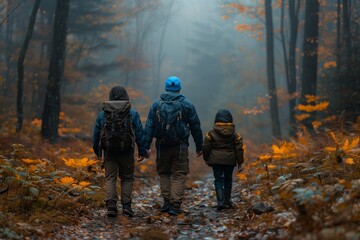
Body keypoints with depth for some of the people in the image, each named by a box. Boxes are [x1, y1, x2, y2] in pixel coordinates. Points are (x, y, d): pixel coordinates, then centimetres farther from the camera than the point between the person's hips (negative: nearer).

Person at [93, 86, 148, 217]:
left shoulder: (103, 114, 3)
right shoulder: (132, 114, -1)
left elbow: (96, 134, 9)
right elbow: (139, 133, 0)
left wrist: (97, 150, 23)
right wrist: (142, 151, 8)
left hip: (109, 151, 1)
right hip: (126, 152, 0)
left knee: (110, 178, 4)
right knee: (127, 178, 12)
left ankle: (111, 206, -8)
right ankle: (126, 205, 3)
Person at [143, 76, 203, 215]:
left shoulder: (156, 104, 3)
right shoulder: (187, 105, 1)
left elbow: (149, 127, -1)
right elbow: (196, 128, 5)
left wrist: (146, 147, -1)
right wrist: (199, 147, 13)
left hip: (162, 145, 1)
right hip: (180, 146, -1)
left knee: (164, 173, 17)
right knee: (179, 175, 5)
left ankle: (167, 202, 11)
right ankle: (175, 205, -3)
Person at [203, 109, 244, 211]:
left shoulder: (211, 133, -5)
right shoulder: (235, 134, 0)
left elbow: (206, 148, 0)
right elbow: (239, 149, 1)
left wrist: (207, 159, 13)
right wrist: (240, 162, 7)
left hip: (216, 160, -2)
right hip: (230, 160, 2)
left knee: (218, 180, 1)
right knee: (228, 179, 17)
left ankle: (220, 202, -14)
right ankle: (227, 201, 25)